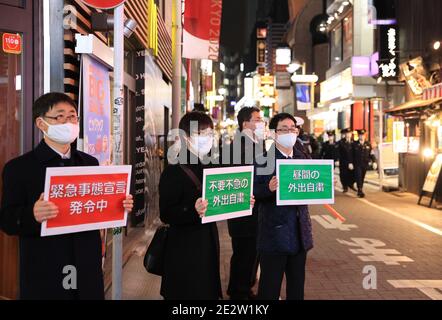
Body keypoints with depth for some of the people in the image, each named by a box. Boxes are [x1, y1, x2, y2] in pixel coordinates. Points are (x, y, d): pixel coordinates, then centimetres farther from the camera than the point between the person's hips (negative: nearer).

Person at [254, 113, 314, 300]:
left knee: (297, 286, 17)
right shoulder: (263, 159, -8)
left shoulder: (303, 158, 10)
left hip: (299, 233, 6)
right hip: (274, 233, -5)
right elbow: (253, 193, -13)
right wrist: (269, 188, -32)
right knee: (269, 288, 4)